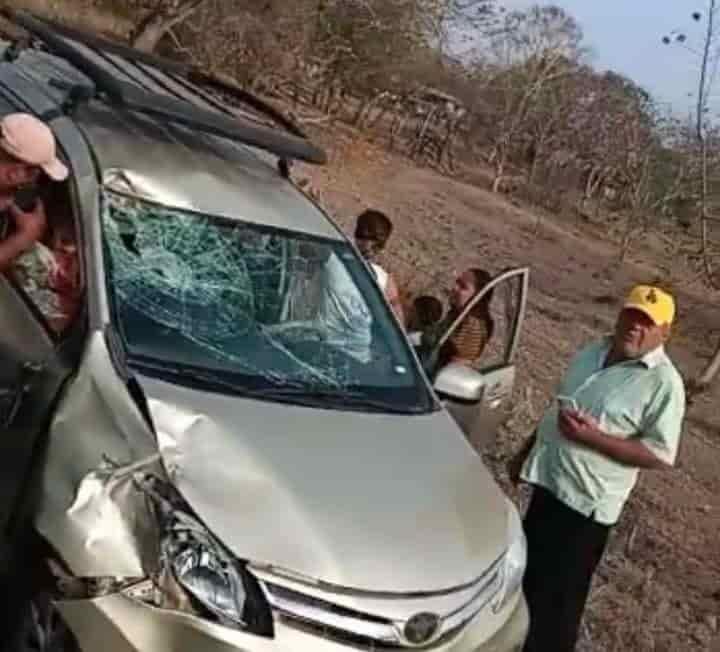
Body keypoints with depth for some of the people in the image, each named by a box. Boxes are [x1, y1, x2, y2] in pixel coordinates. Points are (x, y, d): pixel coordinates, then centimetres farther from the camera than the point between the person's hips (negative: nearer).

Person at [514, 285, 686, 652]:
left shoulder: (663, 383, -17)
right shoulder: (593, 352, 5)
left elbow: (661, 455, -20)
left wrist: (593, 437, -27)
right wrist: (528, 449, 19)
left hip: (587, 500, -8)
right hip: (547, 480, 8)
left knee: (559, 591, 3)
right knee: (529, 569, 24)